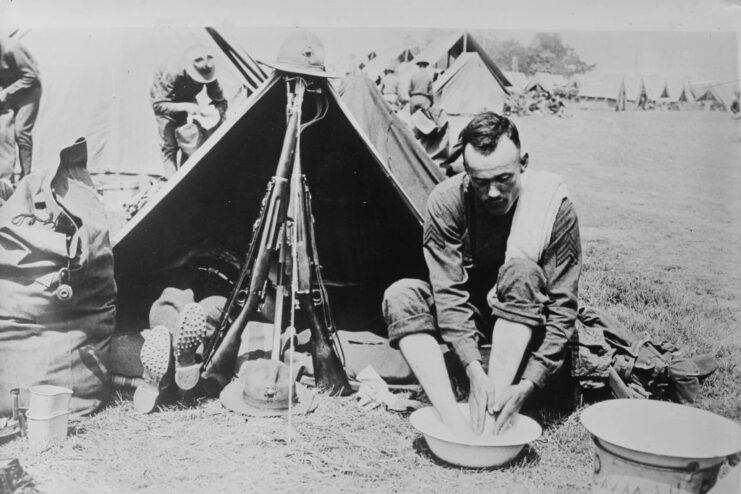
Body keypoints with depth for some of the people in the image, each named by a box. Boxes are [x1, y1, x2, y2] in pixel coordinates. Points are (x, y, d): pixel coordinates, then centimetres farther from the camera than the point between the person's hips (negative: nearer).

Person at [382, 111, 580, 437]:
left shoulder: (551, 203, -24)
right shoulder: (447, 201, -22)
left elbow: (562, 307, -24)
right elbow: (449, 293, -24)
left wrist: (529, 384, -33)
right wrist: (474, 369, -37)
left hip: (529, 323, -1)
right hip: (474, 314, 2)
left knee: (521, 272, -35)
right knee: (401, 296, -25)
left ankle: (493, 411, -35)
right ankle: (454, 421, -36)